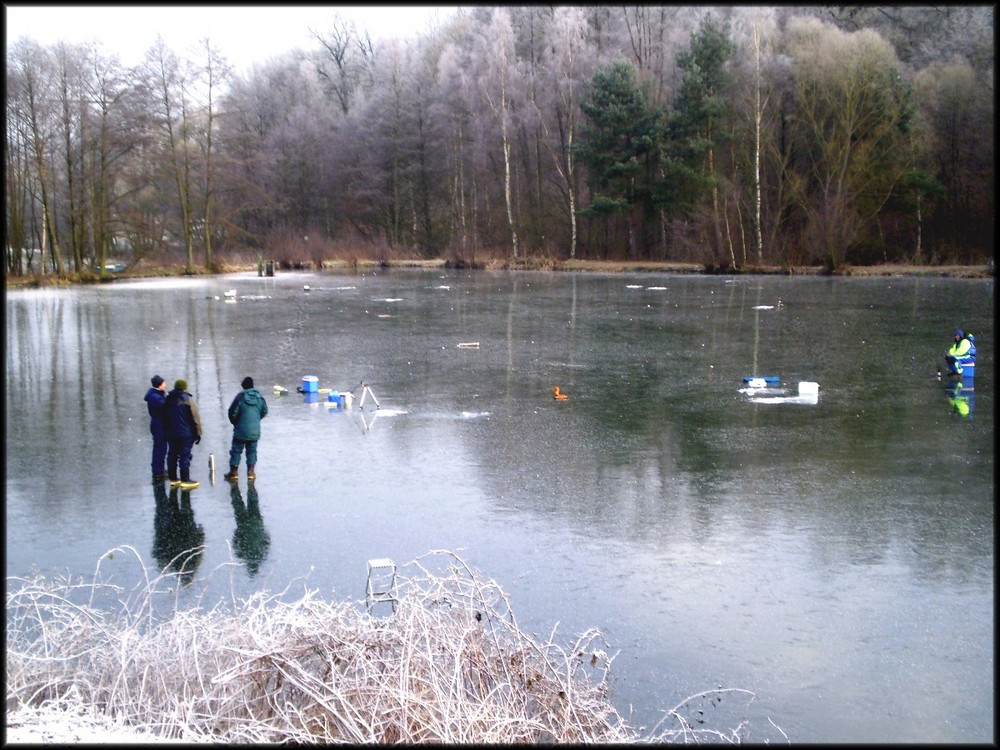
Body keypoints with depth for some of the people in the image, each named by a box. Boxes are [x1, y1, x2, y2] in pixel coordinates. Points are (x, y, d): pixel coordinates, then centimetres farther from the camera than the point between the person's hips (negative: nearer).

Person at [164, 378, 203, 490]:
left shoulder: (168, 399, 7)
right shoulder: (188, 399, -9)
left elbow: (164, 418, 14)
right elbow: (195, 418, -11)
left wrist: (167, 431, 22)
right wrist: (198, 433, -5)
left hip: (171, 434, 5)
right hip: (186, 434, -5)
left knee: (172, 456, 11)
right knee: (185, 456, -4)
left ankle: (173, 479, 16)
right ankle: (185, 481, -5)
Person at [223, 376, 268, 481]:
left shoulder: (240, 397, -15)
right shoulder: (259, 397, -2)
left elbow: (232, 412, -13)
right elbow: (264, 412, 7)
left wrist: (234, 422, 6)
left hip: (241, 430, -3)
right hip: (255, 431, 3)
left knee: (236, 451, 9)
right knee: (252, 451, 14)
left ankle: (234, 472, 14)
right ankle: (251, 472, 13)